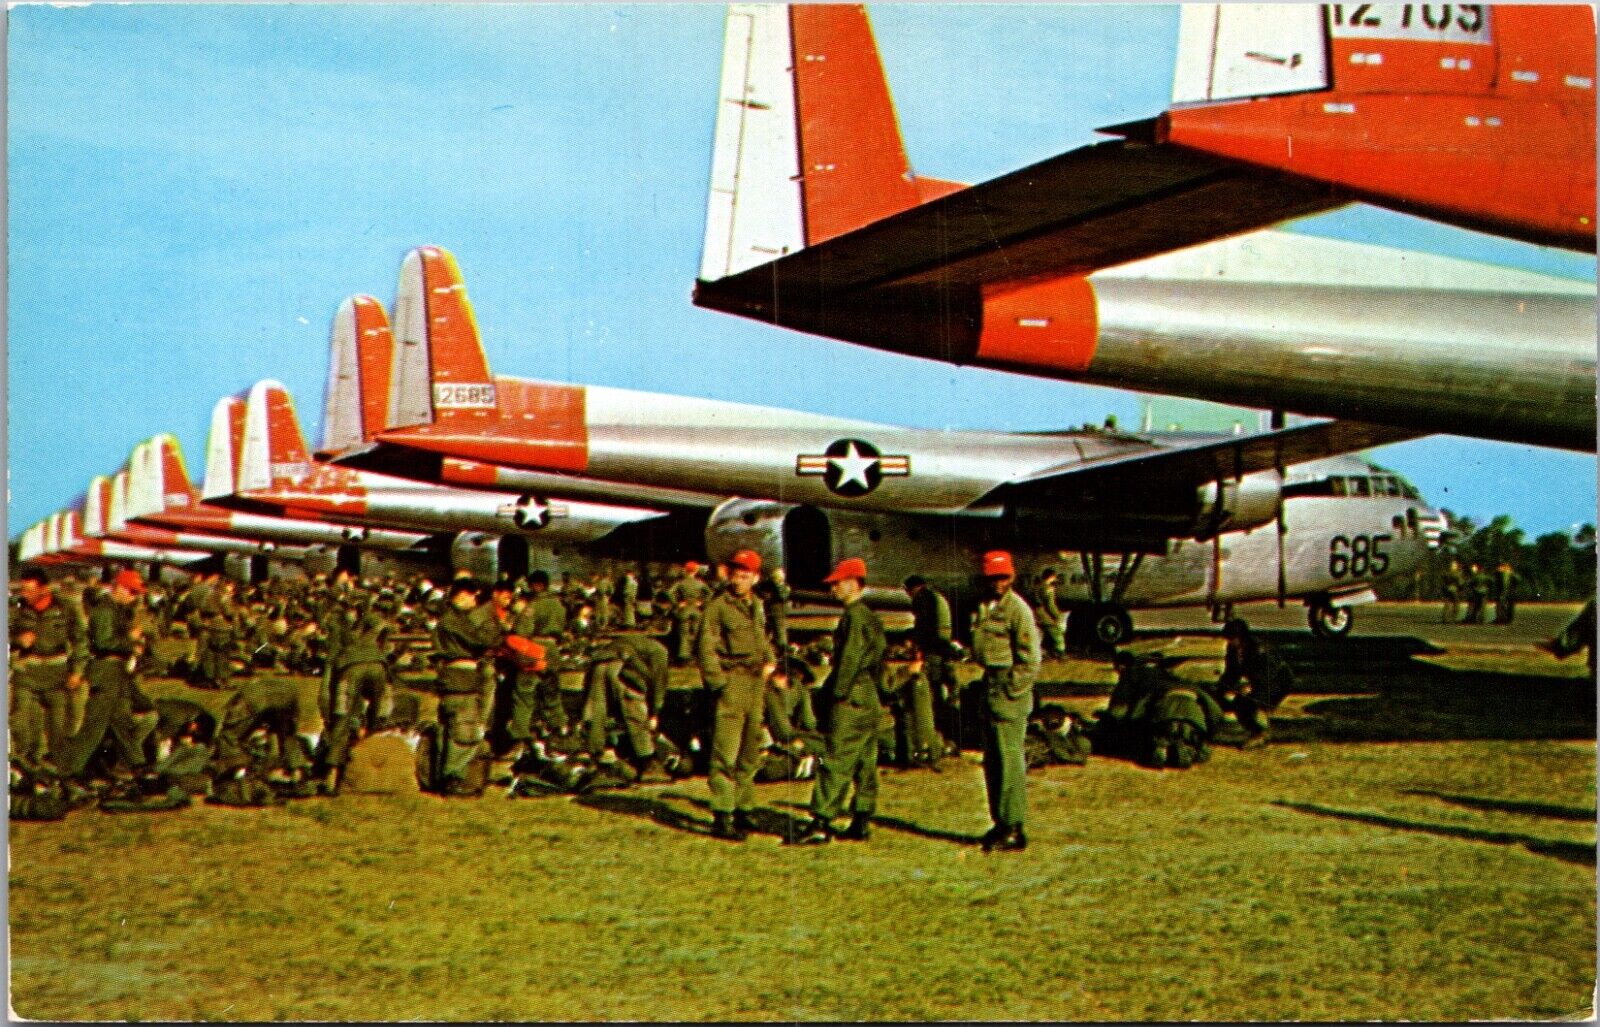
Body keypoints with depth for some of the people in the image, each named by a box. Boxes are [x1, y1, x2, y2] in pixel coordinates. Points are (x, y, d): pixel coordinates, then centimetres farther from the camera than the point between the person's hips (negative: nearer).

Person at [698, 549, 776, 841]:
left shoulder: (757, 606, 17)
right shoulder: (717, 607, -5)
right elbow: (707, 649, -8)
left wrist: (770, 662, 11)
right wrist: (719, 684, -15)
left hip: (757, 684, 7)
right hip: (731, 683, -7)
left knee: (751, 752, 12)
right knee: (725, 753, -10)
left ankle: (742, 811, 22)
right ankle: (721, 818, -9)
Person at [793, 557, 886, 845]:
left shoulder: (854, 616, -13)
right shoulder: (871, 617, 17)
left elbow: (849, 659, -18)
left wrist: (837, 691, -12)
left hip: (852, 700, -10)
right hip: (871, 701, 10)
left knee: (836, 762, -10)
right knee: (865, 762, 10)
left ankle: (821, 823, -12)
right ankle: (862, 823, 13)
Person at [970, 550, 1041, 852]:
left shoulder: (1017, 609, -11)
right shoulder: (986, 607, 15)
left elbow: (1031, 658, -14)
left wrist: (1011, 691, -14)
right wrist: (990, 686, 16)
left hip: (1010, 692, -9)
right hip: (991, 686, 9)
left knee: (1010, 761, -7)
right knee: (992, 761, 13)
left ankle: (1015, 830, -4)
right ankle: (1001, 824, 21)